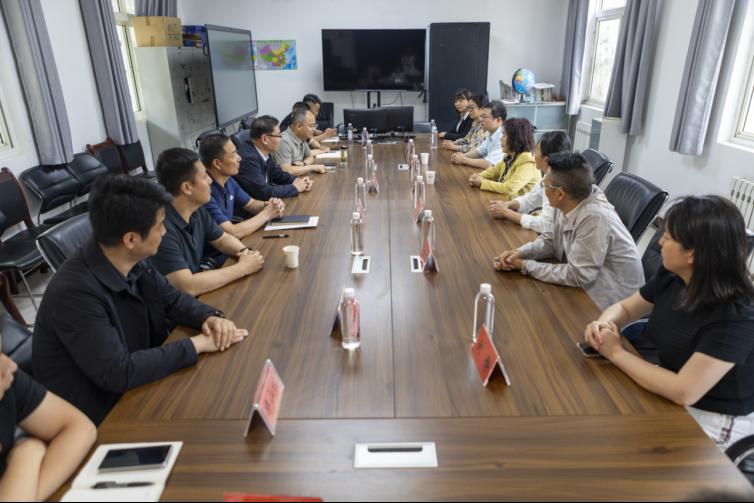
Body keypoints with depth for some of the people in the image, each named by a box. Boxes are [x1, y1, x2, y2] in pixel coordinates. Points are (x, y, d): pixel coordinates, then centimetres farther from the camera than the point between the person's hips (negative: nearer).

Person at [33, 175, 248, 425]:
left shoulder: (135, 263, -7)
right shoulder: (74, 292, -30)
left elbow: (173, 299, 7)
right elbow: (118, 373, -31)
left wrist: (209, 317, -14)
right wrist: (197, 343, -25)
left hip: (137, 387, 7)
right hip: (99, 417, -7)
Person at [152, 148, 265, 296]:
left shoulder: (197, 209, -4)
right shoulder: (161, 227, -31)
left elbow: (222, 239, 12)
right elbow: (187, 287, -34)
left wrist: (244, 251, -11)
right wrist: (243, 268, -26)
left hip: (198, 292, 8)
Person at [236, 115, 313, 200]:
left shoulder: (265, 152, -2)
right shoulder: (248, 158, -26)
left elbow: (277, 174, 13)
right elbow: (264, 192, -26)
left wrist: (296, 181, -5)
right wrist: (295, 187, -15)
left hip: (263, 201, 8)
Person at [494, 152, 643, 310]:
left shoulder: (595, 218, -32)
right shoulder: (568, 204, -9)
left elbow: (577, 276, -27)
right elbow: (550, 239, 6)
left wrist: (526, 265, -20)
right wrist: (519, 253, -12)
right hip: (586, 285, 7)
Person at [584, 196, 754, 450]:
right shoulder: (672, 277, -8)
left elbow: (683, 391, -32)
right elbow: (624, 307, 7)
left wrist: (616, 353, -23)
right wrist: (604, 323, -16)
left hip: (712, 420, -6)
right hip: (672, 394, 6)